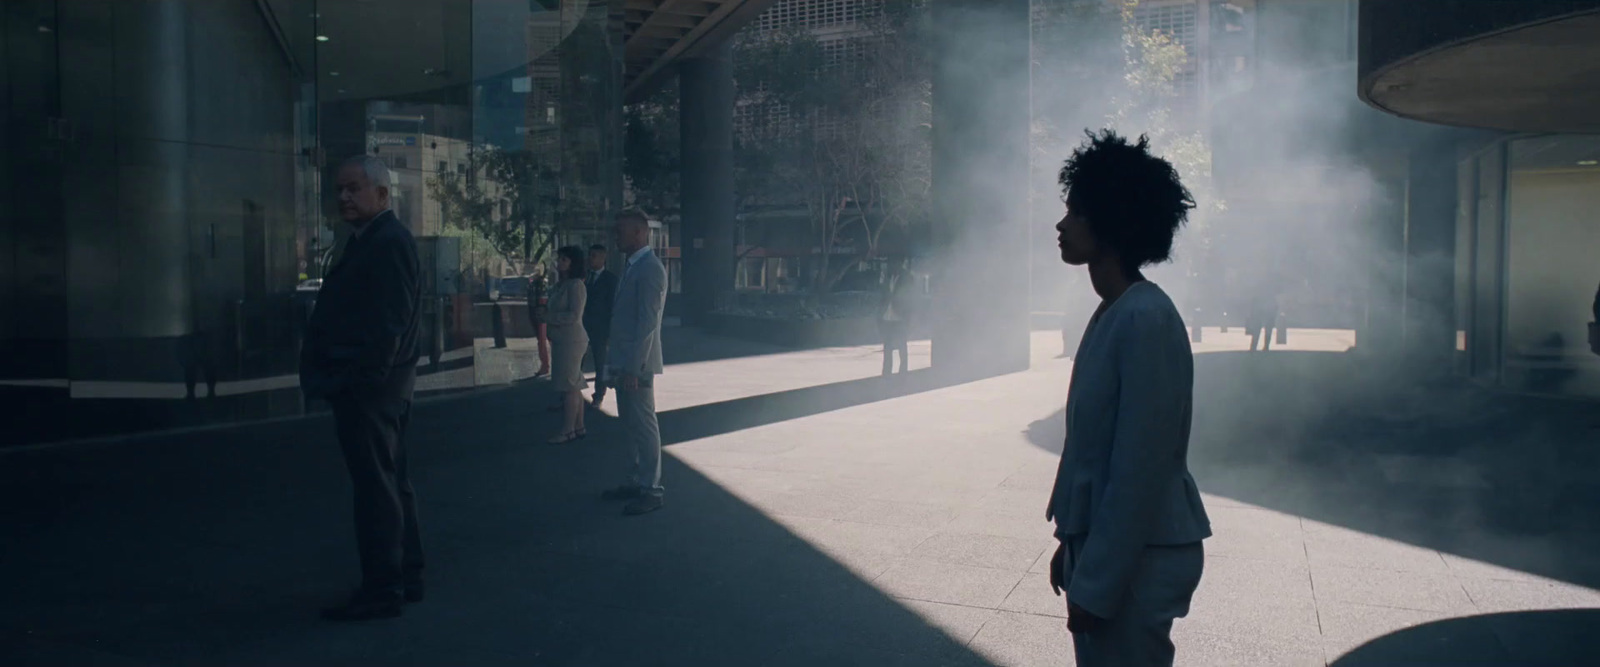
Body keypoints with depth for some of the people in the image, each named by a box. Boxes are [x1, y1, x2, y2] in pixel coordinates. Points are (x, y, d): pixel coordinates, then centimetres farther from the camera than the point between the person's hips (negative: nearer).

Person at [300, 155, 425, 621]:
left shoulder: (388, 244, -15)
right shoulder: (373, 241, 17)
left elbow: (387, 323, -22)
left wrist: (360, 379, -21)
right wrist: (343, 376, 15)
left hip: (368, 387, -11)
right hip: (377, 385, 11)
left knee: (375, 486, -5)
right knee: (390, 482, 15)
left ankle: (382, 590, 2)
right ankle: (405, 577, 25)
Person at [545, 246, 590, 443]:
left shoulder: (576, 285, -13)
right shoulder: (561, 285, 15)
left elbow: (575, 315, -19)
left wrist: (549, 318, -14)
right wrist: (546, 318, 8)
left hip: (572, 340, -10)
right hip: (561, 340, 10)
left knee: (570, 386, -5)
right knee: (573, 386, 13)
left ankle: (568, 430, 0)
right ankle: (579, 427, 20)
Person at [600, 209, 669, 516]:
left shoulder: (650, 268, -14)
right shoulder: (631, 266, 16)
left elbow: (647, 322, -19)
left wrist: (633, 367, -22)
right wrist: (616, 362, 16)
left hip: (636, 364, -10)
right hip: (624, 362, 10)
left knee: (643, 425, -3)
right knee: (631, 425, 16)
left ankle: (651, 490, 5)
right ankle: (639, 481, 26)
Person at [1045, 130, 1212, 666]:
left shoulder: (1146, 320, -21)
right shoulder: (1111, 314, 7)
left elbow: (1140, 468, -22)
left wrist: (1096, 584, -19)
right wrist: (1073, 545, 16)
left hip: (1137, 560, -9)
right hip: (1101, 543, 9)